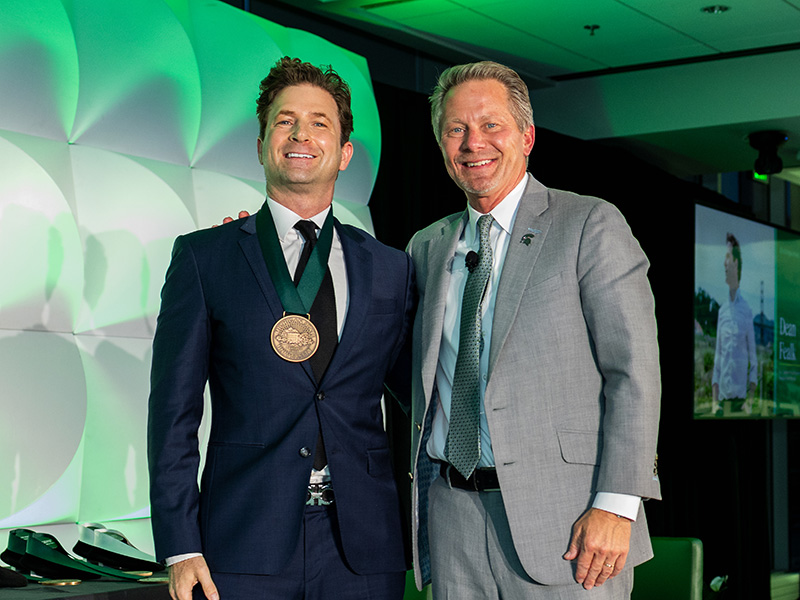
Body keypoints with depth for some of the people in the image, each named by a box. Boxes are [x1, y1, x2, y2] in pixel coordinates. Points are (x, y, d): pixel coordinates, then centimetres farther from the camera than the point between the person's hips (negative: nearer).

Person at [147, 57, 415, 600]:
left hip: (365, 553, 2)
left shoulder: (391, 269, 11)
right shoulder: (203, 257, 5)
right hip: (246, 551, -2)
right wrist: (181, 550, -6)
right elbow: (174, 412, 1)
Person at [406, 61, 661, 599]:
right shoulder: (426, 248, 14)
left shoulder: (591, 225, -2)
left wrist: (616, 506, -15)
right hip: (452, 512, 4)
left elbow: (633, 370, -8)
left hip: (564, 515, -4)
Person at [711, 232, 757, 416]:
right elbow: (717, 353, 9)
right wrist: (714, 400, -1)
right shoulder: (722, 311, 8)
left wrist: (751, 399, -9)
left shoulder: (747, 310, -3)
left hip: (740, 387, -3)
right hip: (723, 390, 3)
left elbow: (753, 353, -2)